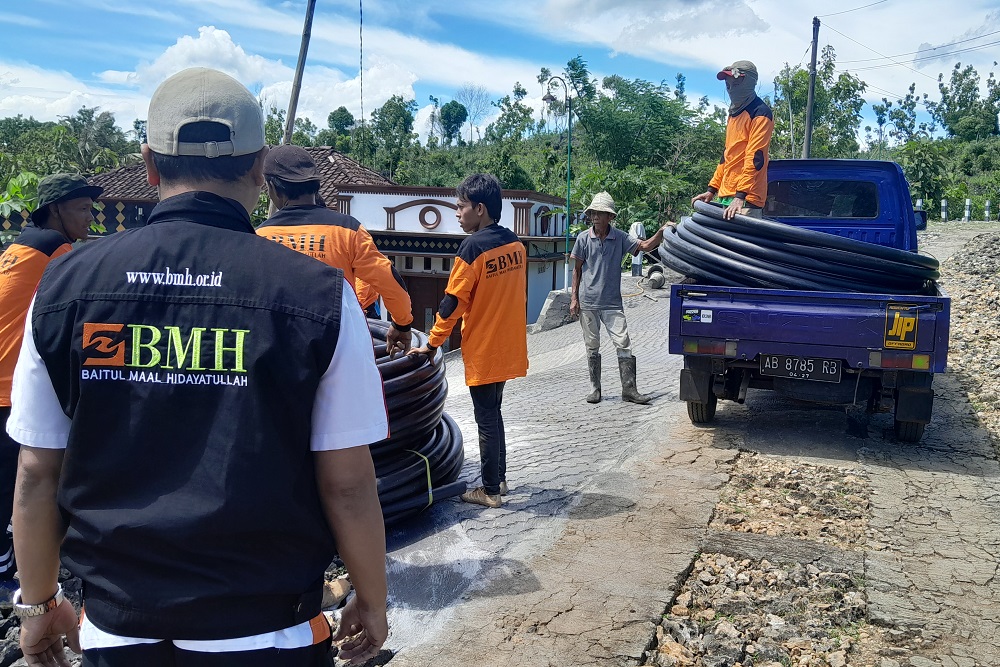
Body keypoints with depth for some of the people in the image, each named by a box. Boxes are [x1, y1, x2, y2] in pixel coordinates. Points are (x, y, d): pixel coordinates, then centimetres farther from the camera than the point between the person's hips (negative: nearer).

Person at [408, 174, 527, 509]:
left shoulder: (473, 247, -17)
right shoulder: (515, 244, 5)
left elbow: (453, 302, -16)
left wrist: (433, 343, -7)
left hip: (483, 350, -7)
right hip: (509, 346, 7)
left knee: (487, 420, 3)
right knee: (494, 413, 20)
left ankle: (491, 491, 13)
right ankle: (499, 478, 29)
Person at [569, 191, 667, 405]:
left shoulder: (620, 238, 0)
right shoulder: (583, 238, 1)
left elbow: (645, 246, -9)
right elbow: (577, 269, 6)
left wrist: (661, 232, -26)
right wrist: (574, 297, 2)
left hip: (612, 302, 0)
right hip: (588, 302, 0)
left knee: (623, 344, -6)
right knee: (592, 347, 8)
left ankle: (629, 389, 0)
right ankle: (595, 389, 18)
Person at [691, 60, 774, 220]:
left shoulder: (760, 113, -6)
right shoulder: (734, 113, 22)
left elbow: (755, 158, -16)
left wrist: (740, 196, -24)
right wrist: (712, 190, 20)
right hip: (726, 196, 9)